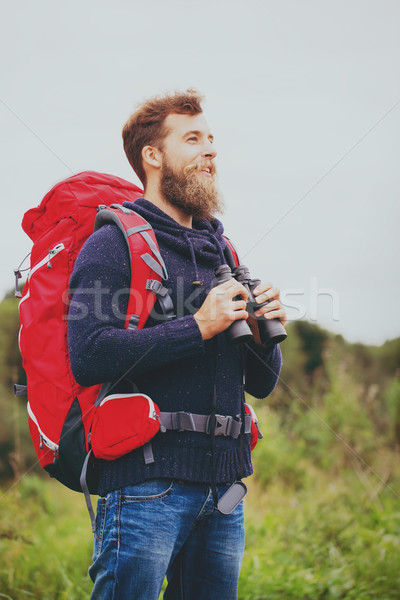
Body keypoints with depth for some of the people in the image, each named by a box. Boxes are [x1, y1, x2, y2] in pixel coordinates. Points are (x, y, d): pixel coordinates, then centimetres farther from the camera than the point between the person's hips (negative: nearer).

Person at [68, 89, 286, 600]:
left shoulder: (217, 251, 19)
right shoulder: (113, 243, -2)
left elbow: (261, 384, 21)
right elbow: (88, 356, -18)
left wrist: (264, 335, -1)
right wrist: (198, 327, -16)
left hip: (224, 482, 7)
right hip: (147, 479, -7)